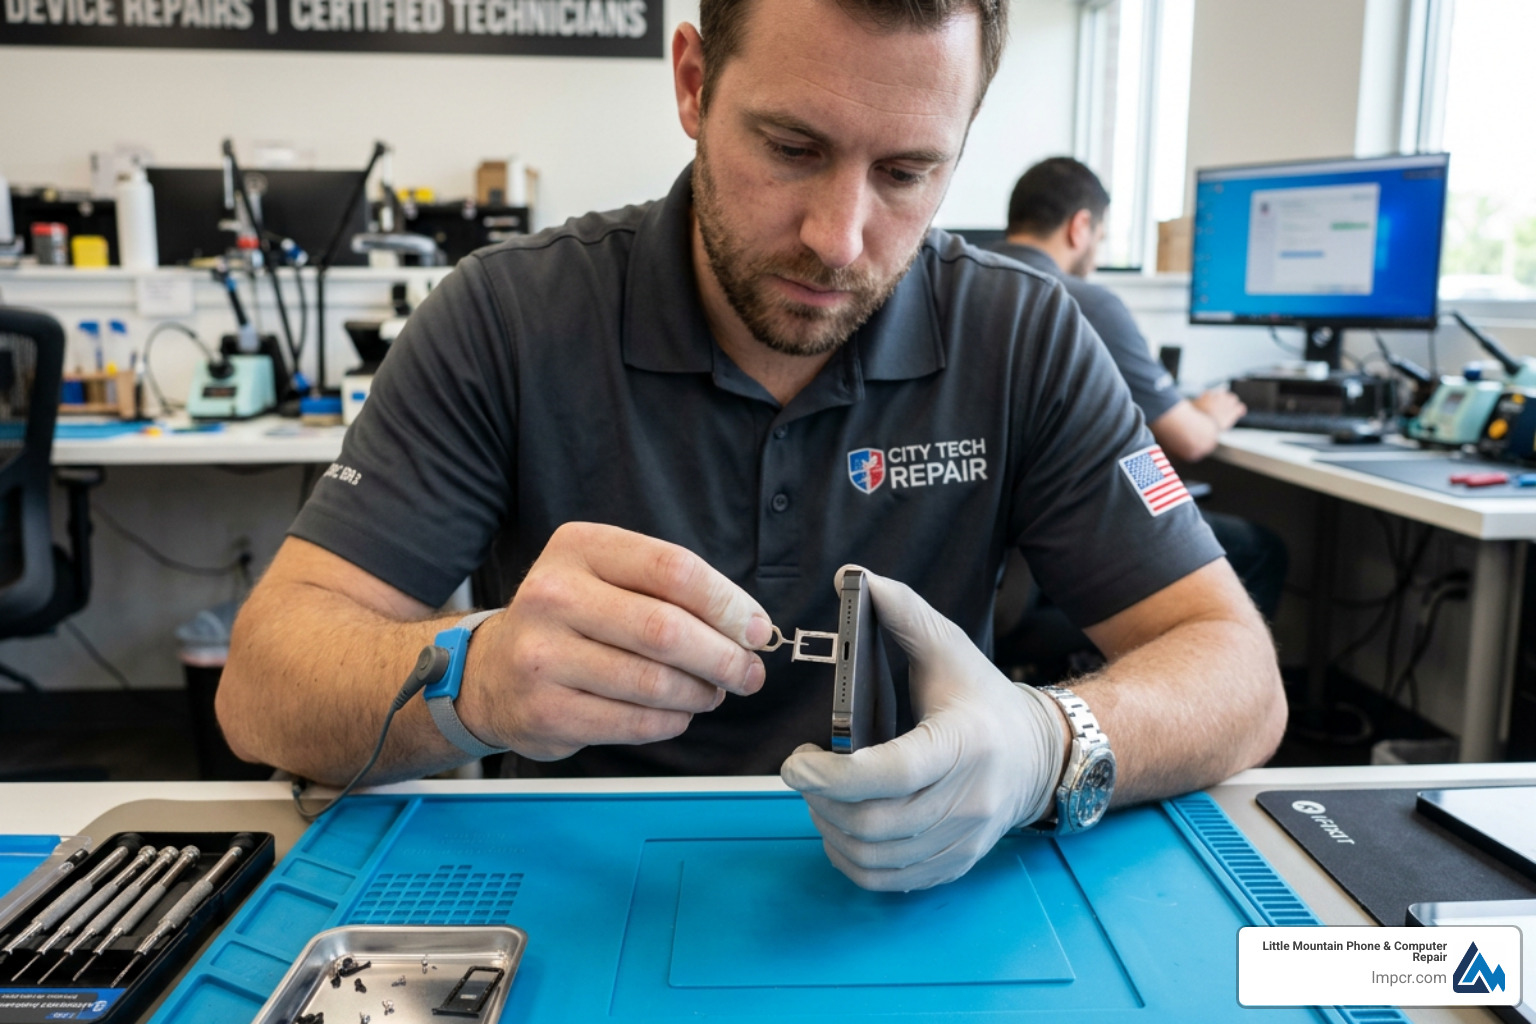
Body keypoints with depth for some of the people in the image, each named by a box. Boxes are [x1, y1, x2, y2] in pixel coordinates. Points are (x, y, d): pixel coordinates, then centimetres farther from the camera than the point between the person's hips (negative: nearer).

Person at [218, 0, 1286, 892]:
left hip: (907, 911, 2)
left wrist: (1046, 746, -30)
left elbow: (1240, 674, -8)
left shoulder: (1026, 340, -8)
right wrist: (474, 676, -35)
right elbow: (263, 685, -13)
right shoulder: (509, 320, -11)